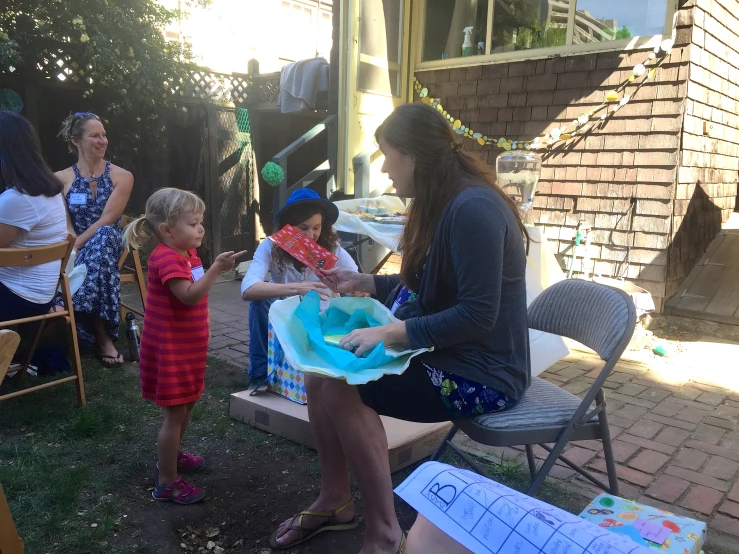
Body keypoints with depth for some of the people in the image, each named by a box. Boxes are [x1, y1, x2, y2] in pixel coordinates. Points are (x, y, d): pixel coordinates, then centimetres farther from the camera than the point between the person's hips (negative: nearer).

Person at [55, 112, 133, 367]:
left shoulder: (121, 177, 1)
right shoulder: (61, 179, 6)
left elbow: (107, 220, -10)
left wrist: (75, 246, -20)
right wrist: (70, 249, -20)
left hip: (108, 245, 0)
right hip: (78, 251, 0)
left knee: (103, 235, -38)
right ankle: (103, 336, -29)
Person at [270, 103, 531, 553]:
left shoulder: (472, 208, -23)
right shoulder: (442, 203, 9)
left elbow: (478, 314, -27)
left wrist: (391, 333, -27)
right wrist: (365, 282, 12)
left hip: (482, 373, -9)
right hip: (443, 352, 9)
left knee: (343, 388, -22)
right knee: (320, 374, -1)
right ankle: (335, 501, 16)